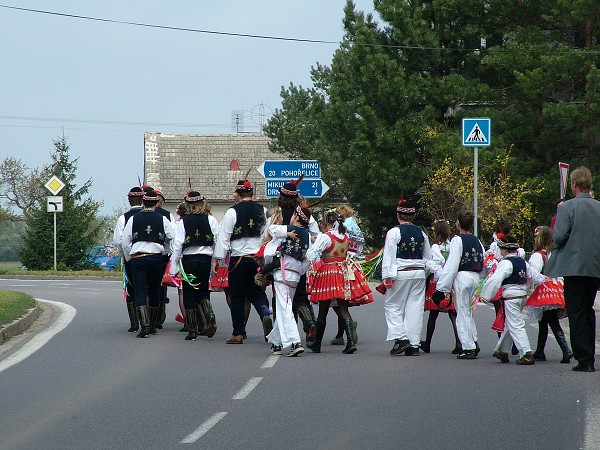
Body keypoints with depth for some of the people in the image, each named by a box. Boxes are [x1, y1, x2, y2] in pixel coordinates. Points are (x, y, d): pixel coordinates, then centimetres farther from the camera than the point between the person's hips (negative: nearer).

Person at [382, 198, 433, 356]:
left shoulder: (394, 232, -8)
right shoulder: (421, 233, 9)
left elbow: (389, 256, -12)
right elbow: (428, 256, 17)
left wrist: (388, 276, -12)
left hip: (401, 274, -5)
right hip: (419, 273, 5)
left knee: (392, 305, 5)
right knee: (415, 307, 6)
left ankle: (401, 338, -8)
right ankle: (414, 344, 5)